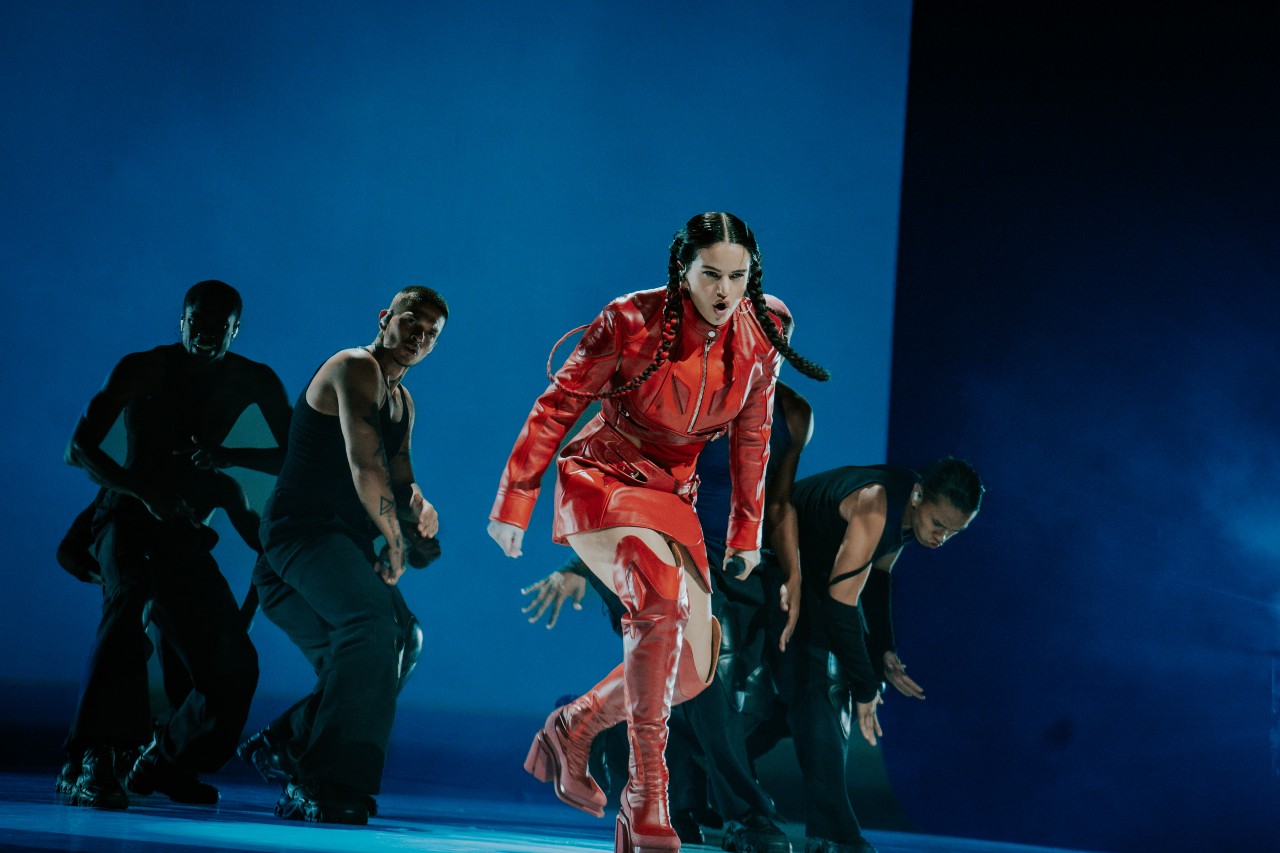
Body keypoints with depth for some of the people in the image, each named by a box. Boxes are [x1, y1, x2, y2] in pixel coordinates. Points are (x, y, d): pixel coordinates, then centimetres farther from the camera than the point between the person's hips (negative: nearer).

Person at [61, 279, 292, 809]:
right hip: (125, 520, -5)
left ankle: (165, 763, 26)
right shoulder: (143, 369, -9)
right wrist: (145, 492, -30)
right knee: (130, 598, -37)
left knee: (233, 668, -1)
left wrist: (228, 457, -20)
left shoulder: (253, 382, 1)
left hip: (184, 533, 5)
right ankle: (96, 762, -46)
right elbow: (79, 449, -14)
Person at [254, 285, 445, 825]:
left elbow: (399, 480, 23)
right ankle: (332, 788, -31)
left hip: (346, 544, 10)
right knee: (373, 617, -32)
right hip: (302, 529, -10)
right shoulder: (356, 369, -9)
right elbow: (365, 468, -20)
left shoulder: (403, 402, 22)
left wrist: (419, 507, -2)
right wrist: (397, 548, -15)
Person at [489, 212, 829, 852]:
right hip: (600, 479, -6)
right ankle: (645, 799, -30)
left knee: (693, 671, 2)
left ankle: (573, 728, 30)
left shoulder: (758, 344, -7)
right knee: (662, 593, -33)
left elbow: (751, 439, 8)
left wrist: (746, 531, 13)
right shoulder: (631, 322, -20)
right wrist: (513, 504, -9)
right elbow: (556, 407, -11)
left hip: (672, 496, 6)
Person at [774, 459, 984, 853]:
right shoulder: (875, 507, -32)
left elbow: (876, 574, 11)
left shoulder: (909, 512, -4)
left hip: (814, 573, 10)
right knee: (814, 689, -18)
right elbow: (841, 599, -33)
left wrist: (883, 650, 0)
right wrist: (865, 685, -27)